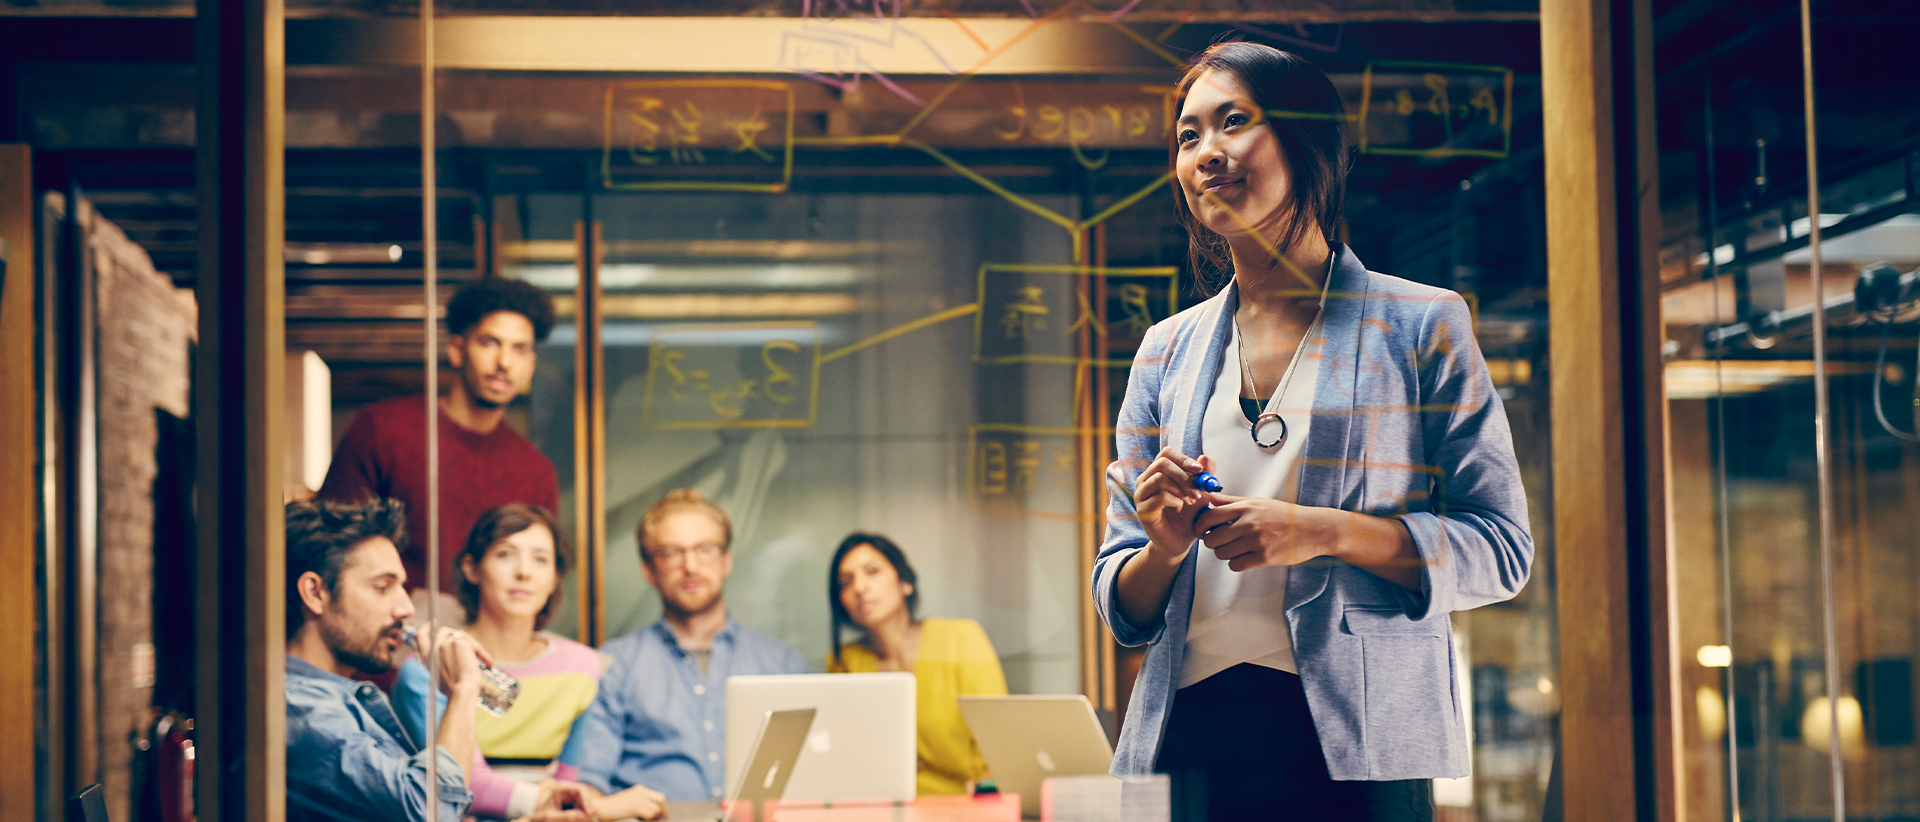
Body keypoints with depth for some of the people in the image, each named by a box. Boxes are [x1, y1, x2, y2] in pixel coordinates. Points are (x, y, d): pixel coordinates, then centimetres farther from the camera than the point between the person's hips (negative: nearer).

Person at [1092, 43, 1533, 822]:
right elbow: (1120, 605, 15)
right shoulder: (1168, 350, 14)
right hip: (1185, 738, 3)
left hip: (1356, 749, -3)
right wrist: (1164, 551, -7)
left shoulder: (1420, 326, 4)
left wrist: (1326, 533, -14)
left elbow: (1501, 550, -2)